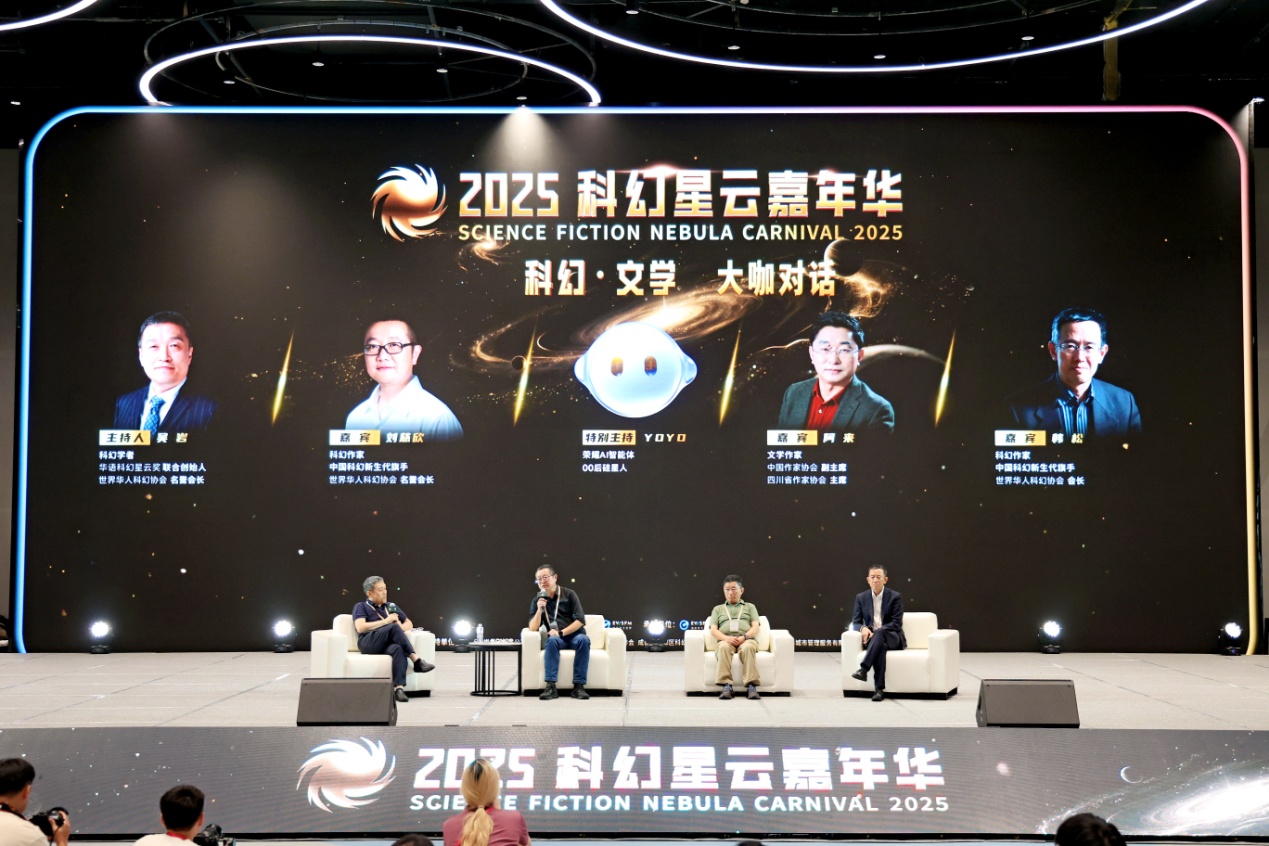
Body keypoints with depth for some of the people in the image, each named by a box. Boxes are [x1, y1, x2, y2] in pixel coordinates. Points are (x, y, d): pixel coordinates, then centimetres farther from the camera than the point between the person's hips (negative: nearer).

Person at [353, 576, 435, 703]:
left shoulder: (391, 606, 30)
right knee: (394, 627, -32)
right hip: (369, 644, -3)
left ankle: (398, 687, -51)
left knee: (398, 649, -37)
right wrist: (386, 621, -3)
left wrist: (400, 628, 4)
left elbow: (409, 624, 29)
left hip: (388, 645, 3)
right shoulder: (361, 607, 16)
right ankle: (416, 661, -33)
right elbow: (360, 627, -3)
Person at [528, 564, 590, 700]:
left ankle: (579, 685, -35)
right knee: (551, 640, -35)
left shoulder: (569, 594, 2)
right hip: (557, 638, 1)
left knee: (583, 640, -35)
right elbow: (533, 628, 0)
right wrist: (539, 610, -16)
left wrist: (561, 632, -19)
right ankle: (551, 686, -42)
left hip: (574, 635, -1)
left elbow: (580, 621, -7)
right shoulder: (537, 600, 9)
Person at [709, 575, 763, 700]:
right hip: (726, 640, 0)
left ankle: (751, 686, -48)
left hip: (746, 640, 0)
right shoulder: (718, 609, 29)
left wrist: (744, 637, -10)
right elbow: (713, 630, 14)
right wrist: (726, 638, -9)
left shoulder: (750, 607, 28)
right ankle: (726, 686, -47)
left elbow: (755, 627, 12)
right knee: (723, 647, -38)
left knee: (748, 647, -39)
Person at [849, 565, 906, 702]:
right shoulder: (861, 598, 10)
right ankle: (879, 688, -46)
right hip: (872, 638, 1)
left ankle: (863, 669, -50)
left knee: (879, 633, -38)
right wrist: (863, 628, -18)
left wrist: (876, 631, -21)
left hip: (893, 638, -1)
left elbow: (896, 623, -7)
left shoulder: (895, 597, 0)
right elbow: (855, 622, 7)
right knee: (880, 645, -37)